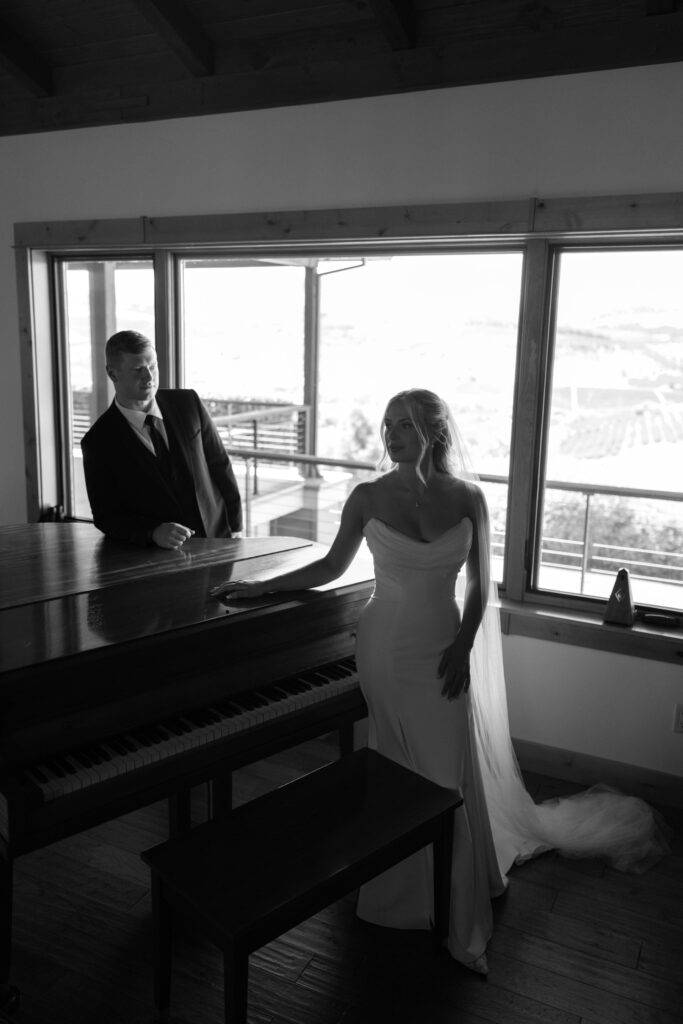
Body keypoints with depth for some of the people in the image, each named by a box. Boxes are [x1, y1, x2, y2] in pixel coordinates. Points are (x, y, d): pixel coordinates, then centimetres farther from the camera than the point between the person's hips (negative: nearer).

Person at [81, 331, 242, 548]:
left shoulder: (187, 403, 2)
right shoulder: (98, 442, -5)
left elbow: (220, 466, 9)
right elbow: (106, 517, -3)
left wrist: (234, 529, 4)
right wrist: (154, 532, -20)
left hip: (218, 541, 2)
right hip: (156, 559, -2)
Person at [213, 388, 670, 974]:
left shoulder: (467, 498, -5)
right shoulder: (368, 497, -6)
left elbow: (479, 586, 2)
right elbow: (332, 567, 5)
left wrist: (463, 647, -7)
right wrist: (261, 587, 1)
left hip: (444, 650, 1)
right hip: (386, 646, 0)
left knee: (453, 774, 5)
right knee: (402, 772, 9)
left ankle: (460, 913, 25)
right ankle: (409, 894, 30)